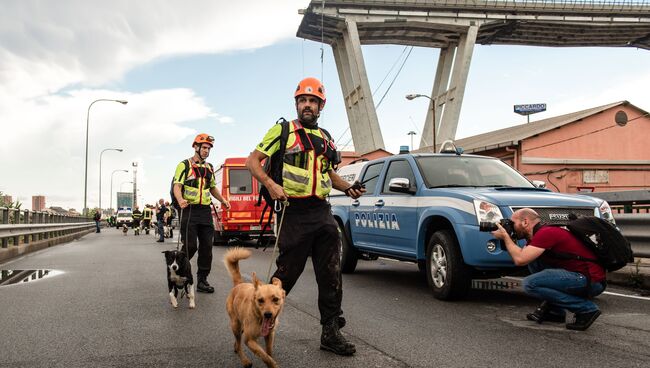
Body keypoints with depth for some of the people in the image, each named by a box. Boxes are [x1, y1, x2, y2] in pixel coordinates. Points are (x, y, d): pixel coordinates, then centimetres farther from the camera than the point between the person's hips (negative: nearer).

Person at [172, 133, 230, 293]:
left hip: (206, 211, 6)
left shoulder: (209, 168, 18)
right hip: (190, 210, -6)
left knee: (206, 247, 2)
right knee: (190, 246, -8)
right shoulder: (184, 165, -1)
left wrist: (223, 200, 12)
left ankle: (202, 280, 10)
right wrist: (180, 200, -32)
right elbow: (177, 186, -11)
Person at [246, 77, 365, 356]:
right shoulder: (282, 131, 2)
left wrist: (348, 188, 10)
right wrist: (270, 184, -19)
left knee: (331, 276, 4)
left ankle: (331, 332, 13)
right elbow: (252, 161, -1)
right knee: (287, 274, 0)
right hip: (294, 213, -5)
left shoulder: (325, 138, 19)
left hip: (322, 212, 6)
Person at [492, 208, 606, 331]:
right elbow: (522, 256, 19)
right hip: (578, 275, 10)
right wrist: (507, 238, 9)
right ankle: (553, 310, 12)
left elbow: (520, 260, -23)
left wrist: (505, 236, -10)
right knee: (532, 260, 10)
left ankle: (586, 308, -8)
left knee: (530, 283, -17)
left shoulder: (546, 233, -16)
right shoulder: (540, 234, 14)